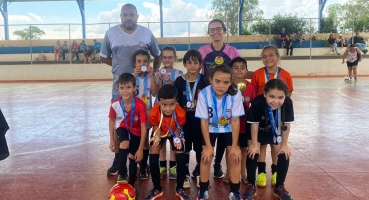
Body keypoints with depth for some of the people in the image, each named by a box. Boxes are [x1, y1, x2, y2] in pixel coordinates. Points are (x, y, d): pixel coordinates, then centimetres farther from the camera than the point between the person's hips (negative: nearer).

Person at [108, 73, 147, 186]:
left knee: (133, 158, 8)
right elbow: (111, 121, -6)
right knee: (125, 143, -32)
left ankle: (131, 185, 30)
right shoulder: (115, 104, -27)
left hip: (136, 131, 0)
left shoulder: (140, 105, -33)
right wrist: (112, 140, 0)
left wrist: (140, 149, -24)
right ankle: (122, 174, -15)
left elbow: (143, 127, -26)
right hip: (123, 127, 0)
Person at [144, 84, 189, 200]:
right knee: (153, 159, -8)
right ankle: (157, 189, 12)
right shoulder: (154, 113, -38)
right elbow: (156, 127, -17)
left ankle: (180, 189, 12)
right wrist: (157, 137, -36)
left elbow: (179, 128, -16)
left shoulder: (181, 113, -38)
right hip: (160, 132, 0)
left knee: (181, 160, -9)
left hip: (174, 133, 0)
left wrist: (177, 138, -34)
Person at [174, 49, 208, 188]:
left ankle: (198, 173, 32)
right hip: (184, 121, 0)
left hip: (200, 121, 0)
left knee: (200, 149, 12)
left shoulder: (204, 80, -4)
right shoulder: (179, 81, -3)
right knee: (184, 149, 9)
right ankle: (185, 175, 25)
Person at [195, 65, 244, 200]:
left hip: (228, 129, 1)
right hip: (210, 129, 0)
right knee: (206, 157, -6)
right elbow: (204, 122, -19)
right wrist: (208, 146, -16)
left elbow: (235, 121, -19)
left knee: (235, 157, -5)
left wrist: (235, 146, -15)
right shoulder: (204, 94, -29)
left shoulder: (235, 94, -29)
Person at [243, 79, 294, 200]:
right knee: (253, 153, -14)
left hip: (276, 132, 2)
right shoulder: (257, 102, -38)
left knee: (284, 155, -3)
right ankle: (251, 186, 6)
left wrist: (284, 144, -8)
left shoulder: (288, 103, -32)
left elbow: (287, 124, -17)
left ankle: (279, 187, 17)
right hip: (258, 131, -2)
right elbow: (254, 124, -23)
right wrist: (254, 143, -14)